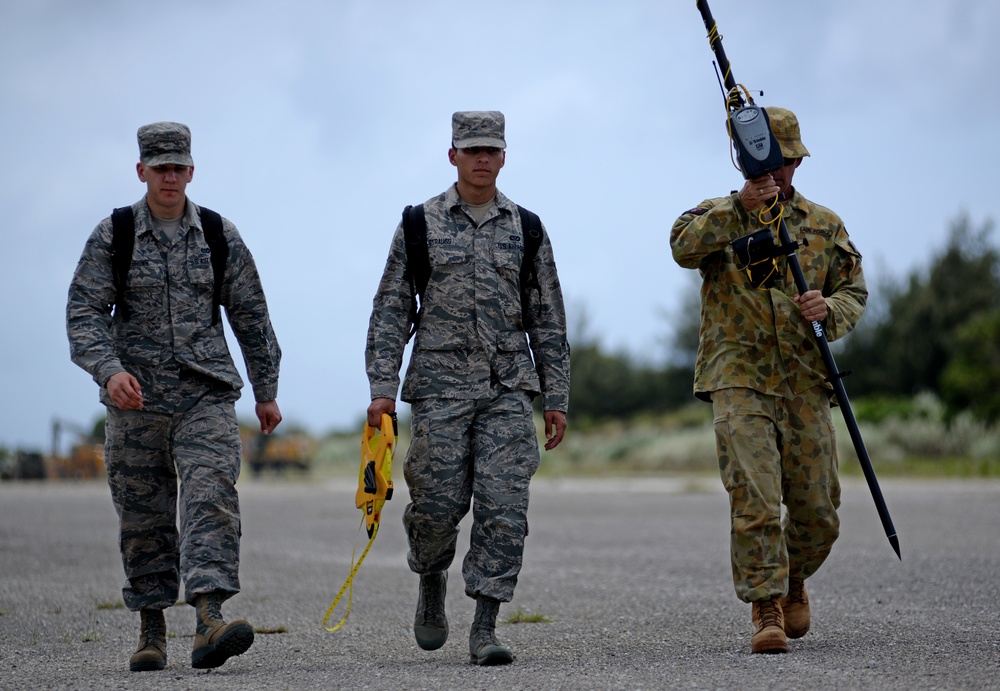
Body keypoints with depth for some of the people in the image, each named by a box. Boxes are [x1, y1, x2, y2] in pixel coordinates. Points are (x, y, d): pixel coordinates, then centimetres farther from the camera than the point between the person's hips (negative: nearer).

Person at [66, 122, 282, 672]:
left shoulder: (220, 236, 6)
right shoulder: (111, 236, 1)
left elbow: (250, 316, 12)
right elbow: (83, 312, -7)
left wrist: (266, 390, 13)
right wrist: (109, 370, -24)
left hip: (207, 395, 0)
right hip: (136, 398, 0)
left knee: (211, 500, -18)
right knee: (143, 520, 6)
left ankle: (209, 622, -29)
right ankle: (151, 632, 19)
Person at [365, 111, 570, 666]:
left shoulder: (526, 229, 10)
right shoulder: (420, 225, 5)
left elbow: (548, 322, 12)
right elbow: (391, 310, 4)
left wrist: (556, 399, 7)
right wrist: (382, 387, -6)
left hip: (509, 389, 1)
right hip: (441, 385, -1)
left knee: (504, 507, -8)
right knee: (438, 503, -4)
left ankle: (484, 629, -5)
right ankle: (431, 579, 28)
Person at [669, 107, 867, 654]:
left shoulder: (825, 225, 14)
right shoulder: (719, 216, 6)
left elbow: (855, 291, 11)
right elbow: (684, 248, -15)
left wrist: (830, 309, -12)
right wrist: (743, 206, -25)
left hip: (806, 384, 3)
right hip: (739, 380, -3)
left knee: (818, 515, 7)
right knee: (754, 500, -17)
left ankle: (792, 579, 35)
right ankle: (765, 609, -11)